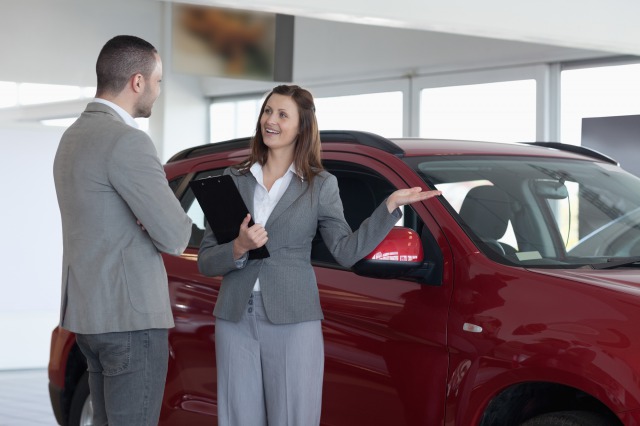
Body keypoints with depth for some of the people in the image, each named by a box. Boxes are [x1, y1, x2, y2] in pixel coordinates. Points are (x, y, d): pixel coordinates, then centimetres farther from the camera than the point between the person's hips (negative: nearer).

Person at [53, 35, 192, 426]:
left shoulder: (74, 137, 13)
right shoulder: (127, 141, -19)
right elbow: (175, 237, -19)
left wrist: (155, 217, 1)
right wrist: (176, 224, 4)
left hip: (90, 311, 10)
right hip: (130, 316, -10)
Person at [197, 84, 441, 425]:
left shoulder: (320, 185, 5)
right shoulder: (233, 179, 8)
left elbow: (346, 251, -2)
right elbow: (205, 261, 5)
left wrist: (390, 205, -8)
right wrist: (238, 249, -15)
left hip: (293, 321, -2)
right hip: (235, 319, 2)